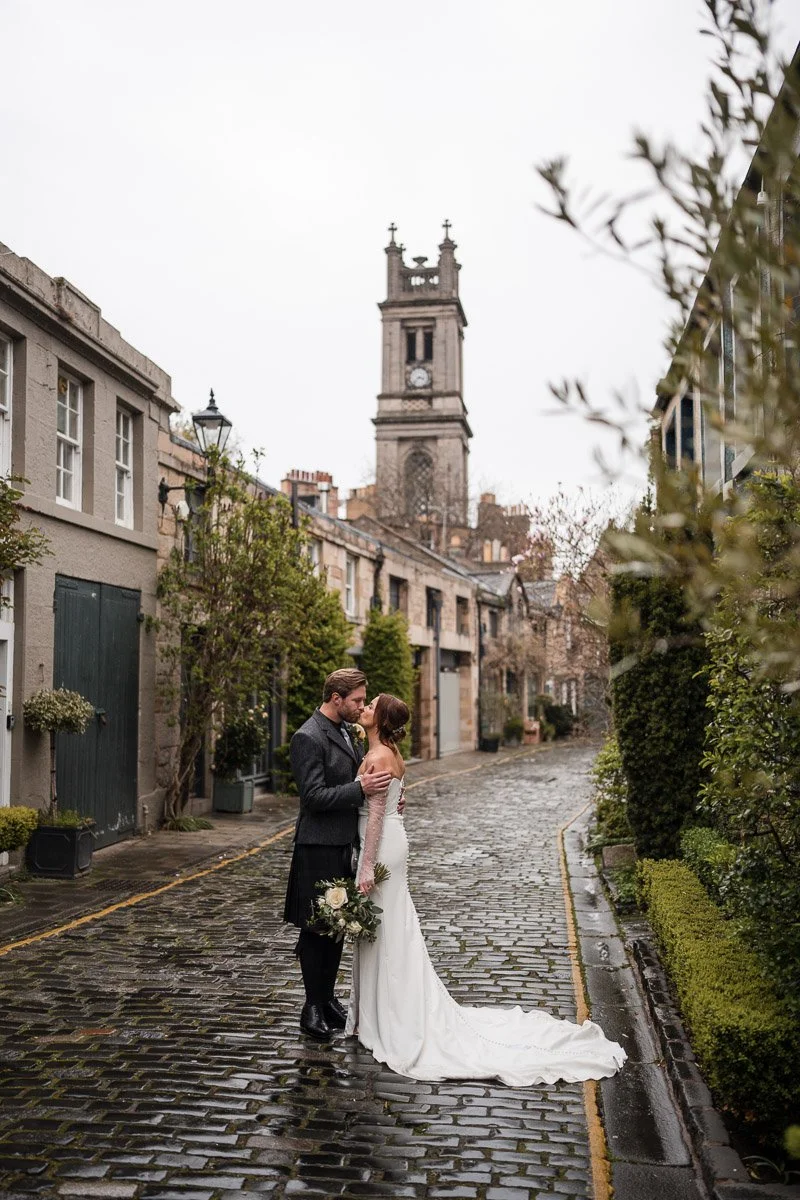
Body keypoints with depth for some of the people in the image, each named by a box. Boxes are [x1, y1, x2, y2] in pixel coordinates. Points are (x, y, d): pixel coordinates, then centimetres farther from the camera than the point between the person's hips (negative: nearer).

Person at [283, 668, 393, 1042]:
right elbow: (314, 796, -21)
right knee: (315, 928, 2)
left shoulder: (346, 732, 11)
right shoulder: (308, 738, -16)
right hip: (319, 847, -9)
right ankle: (313, 1008, 13)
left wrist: (380, 793, 4)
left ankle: (328, 998, 28)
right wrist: (361, 789, -29)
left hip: (345, 844, 9)